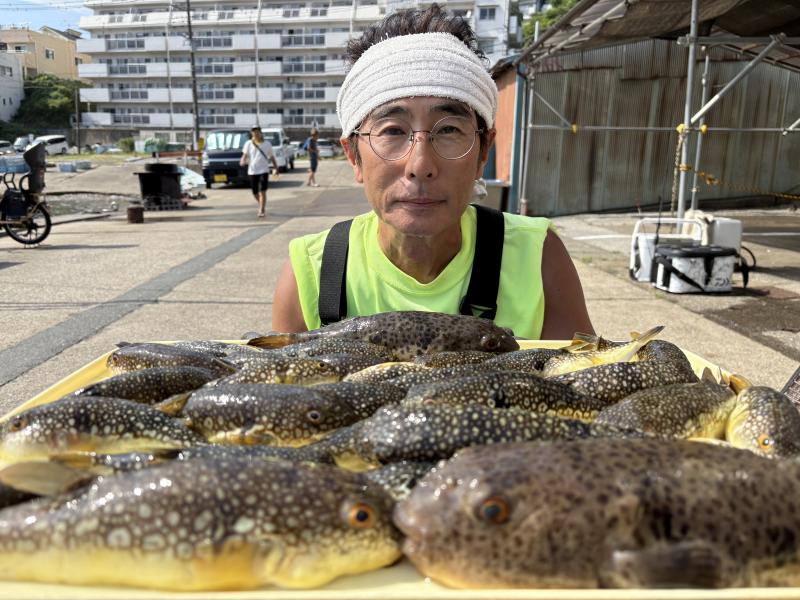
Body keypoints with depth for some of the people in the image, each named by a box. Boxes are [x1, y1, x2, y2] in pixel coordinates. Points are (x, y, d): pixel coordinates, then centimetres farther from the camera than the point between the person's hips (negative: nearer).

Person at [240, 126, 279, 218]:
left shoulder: (267, 144, 6)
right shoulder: (248, 143, 5)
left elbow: (272, 157, 11)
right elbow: (245, 154, -2)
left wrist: (276, 168, 6)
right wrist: (243, 161, -24)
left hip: (264, 171, -2)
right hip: (252, 171, 2)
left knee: (262, 192, -11)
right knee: (255, 193, 8)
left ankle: (261, 211, -9)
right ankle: (262, 206, 34)